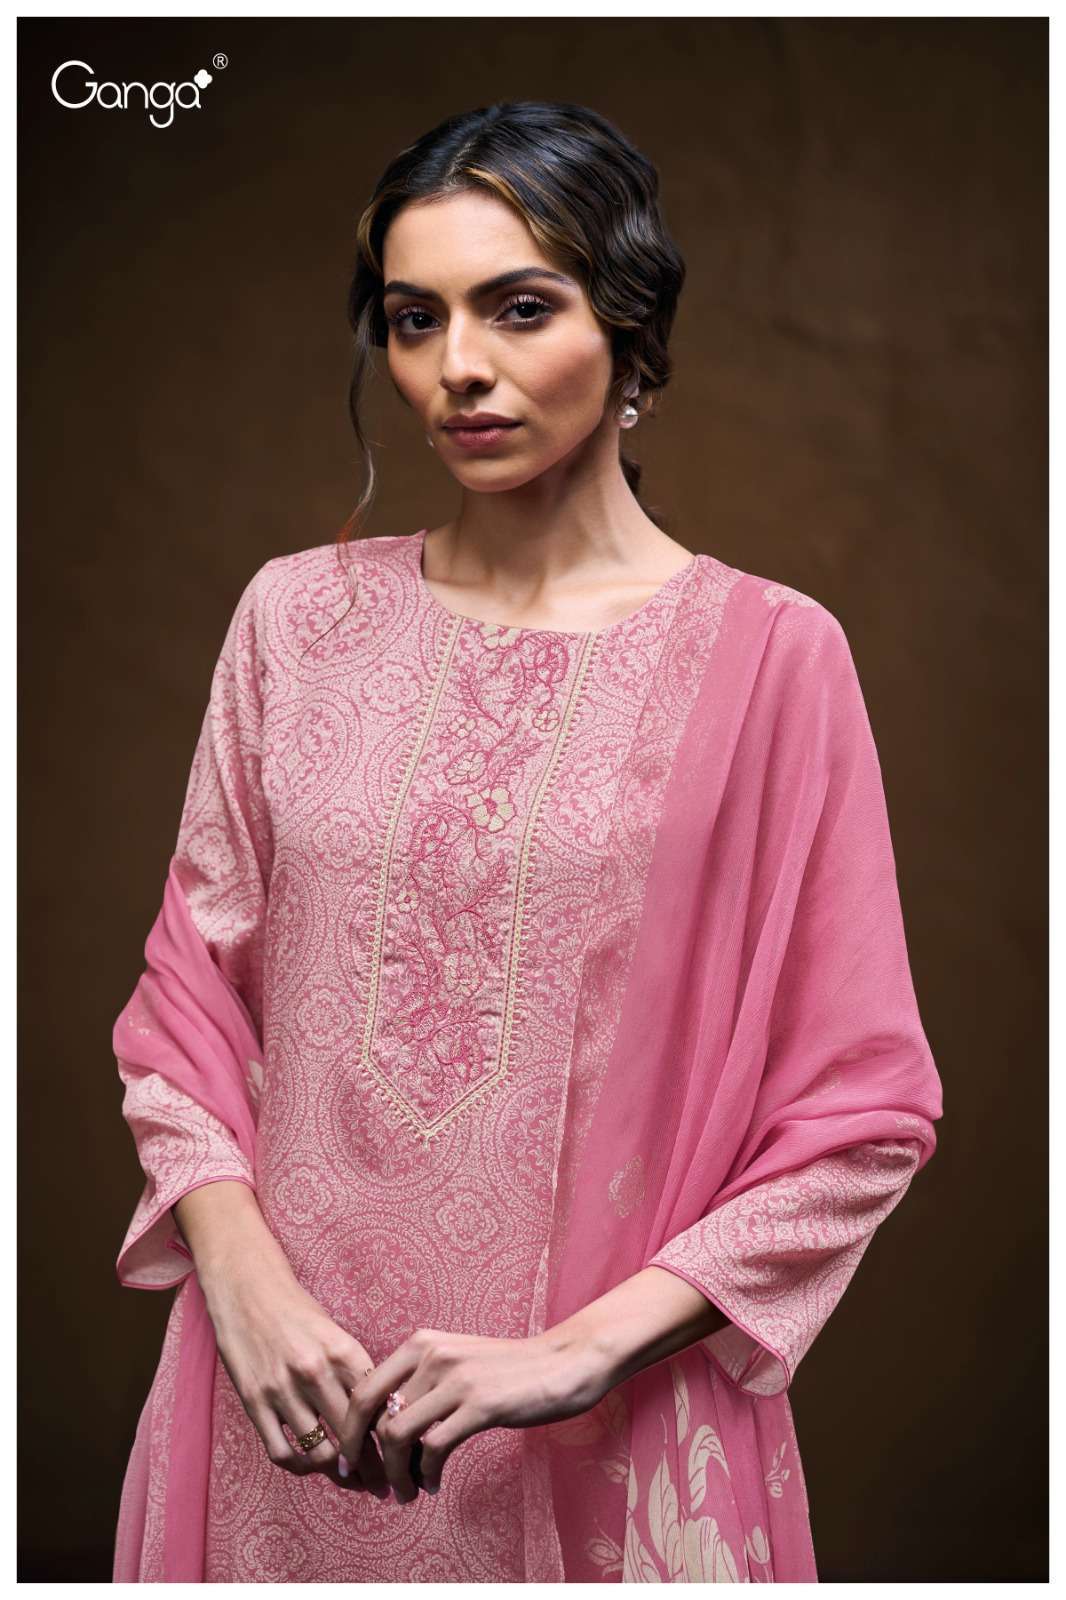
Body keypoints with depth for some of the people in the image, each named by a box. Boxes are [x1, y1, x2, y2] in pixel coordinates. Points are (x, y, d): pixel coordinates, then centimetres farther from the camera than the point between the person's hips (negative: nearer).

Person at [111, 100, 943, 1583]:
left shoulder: (768, 652, -7)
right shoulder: (297, 617, 2)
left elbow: (863, 1112, -6)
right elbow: (187, 991, 5)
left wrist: (587, 1348, -14)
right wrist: (248, 1283, -9)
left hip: (614, 1441, -2)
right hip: (294, 1404, 3)